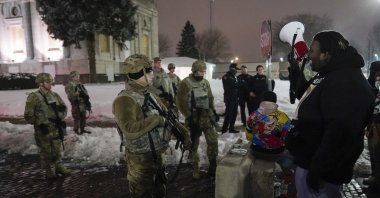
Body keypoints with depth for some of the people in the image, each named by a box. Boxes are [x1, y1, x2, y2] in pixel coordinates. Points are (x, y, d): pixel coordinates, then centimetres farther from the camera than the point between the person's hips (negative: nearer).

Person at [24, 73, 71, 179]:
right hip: (43, 131, -5)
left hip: (56, 129, 5)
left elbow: (64, 107, 13)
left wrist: (60, 117, -3)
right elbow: (28, 116, -13)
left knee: (57, 150, 16)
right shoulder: (33, 97, -12)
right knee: (46, 152, 9)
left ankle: (59, 167, 32)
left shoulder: (54, 95, 5)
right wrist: (40, 124, -15)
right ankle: (48, 171, 24)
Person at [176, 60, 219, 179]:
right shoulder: (185, 83, -11)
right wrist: (188, 116, -16)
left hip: (206, 116, 5)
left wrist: (213, 111, 10)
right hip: (193, 118, -5)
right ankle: (195, 168, 23)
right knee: (194, 144, 7)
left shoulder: (205, 82, 8)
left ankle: (213, 165, 19)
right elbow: (181, 102, -14)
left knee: (213, 140, 2)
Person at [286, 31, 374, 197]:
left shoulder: (346, 83, -28)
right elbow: (306, 98, 26)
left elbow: (339, 133, -33)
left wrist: (318, 170, -28)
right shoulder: (330, 75, 9)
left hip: (318, 166, -11)